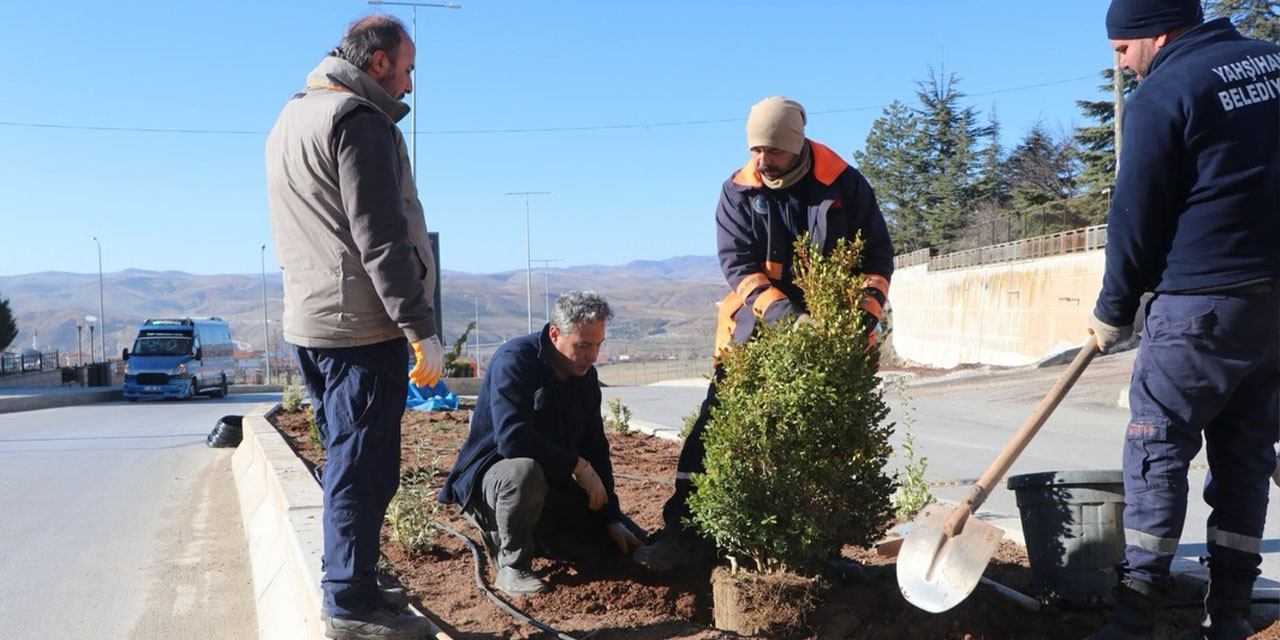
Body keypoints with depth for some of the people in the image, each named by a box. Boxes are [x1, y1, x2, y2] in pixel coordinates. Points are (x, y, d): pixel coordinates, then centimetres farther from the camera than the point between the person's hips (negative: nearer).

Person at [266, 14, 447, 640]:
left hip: (308, 321, 10)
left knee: (346, 462, 16)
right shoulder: (358, 119, -11)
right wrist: (420, 326, -17)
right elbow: (379, 237, -18)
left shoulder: (290, 119, 21)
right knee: (363, 467, -4)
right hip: (361, 325, -10)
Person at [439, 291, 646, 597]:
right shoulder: (515, 360, -20)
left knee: (635, 548, 1)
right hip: (489, 476, -7)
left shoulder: (586, 376, 2)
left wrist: (612, 518, 3)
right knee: (525, 470, -43)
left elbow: (596, 449, 7)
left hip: (551, 484, 7)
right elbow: (511, 438, -33)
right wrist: (578, 466, -26)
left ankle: (533, 537, 15)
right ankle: (511, 565, -19)